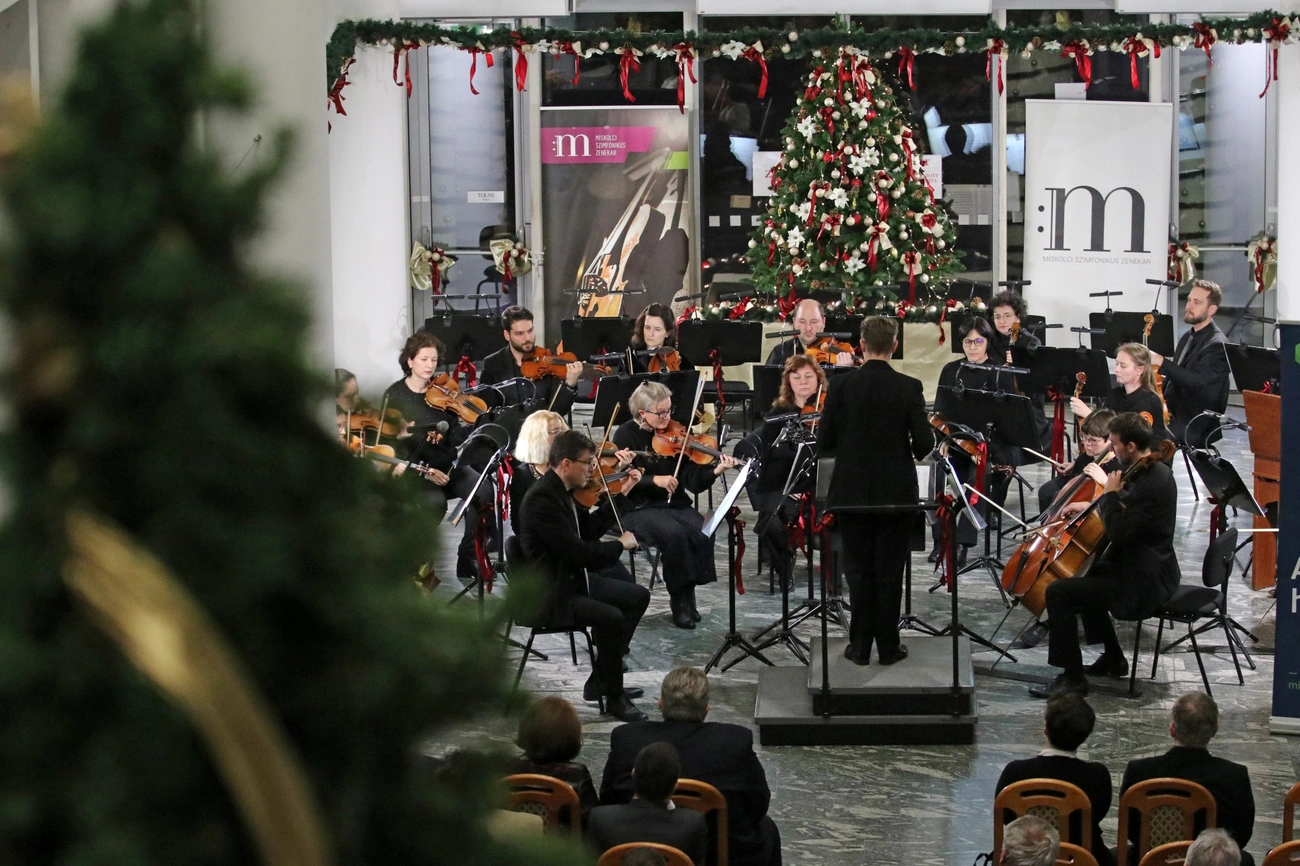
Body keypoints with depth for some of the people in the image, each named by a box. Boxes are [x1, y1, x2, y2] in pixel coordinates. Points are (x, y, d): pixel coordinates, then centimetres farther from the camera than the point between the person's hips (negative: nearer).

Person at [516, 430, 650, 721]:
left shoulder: (562, 491, 6)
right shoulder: (542, 500, -25)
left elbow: (588, 531, 17)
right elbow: (577, 552, -29)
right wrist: (620, 544, -14)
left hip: (572, 580, 11)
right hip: (548, 595, -11)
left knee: (638, 597, 13)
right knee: (612, 617, -27)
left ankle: (600, 680, 16)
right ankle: (614, 697, -9)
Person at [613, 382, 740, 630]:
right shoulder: (626, 435, -4)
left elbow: (693, 481, -2)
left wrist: (714, 471, -20)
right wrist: (655, 480, -26)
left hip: (675, 504, 4)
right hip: (639, 508, -4)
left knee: (704, 532, -26)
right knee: (676, 533, -33)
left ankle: (687, 593, -8)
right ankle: (679, 600, -16)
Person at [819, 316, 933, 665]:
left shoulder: (841, 385, -7)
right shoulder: (909, 388, -9)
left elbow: (823, 444, -5)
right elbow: (924, 443, -10)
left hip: (851, 492, 1)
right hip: (897, 492, -1)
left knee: (859, 570, 10)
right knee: (890, 572, 8)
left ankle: (860, 646, 13)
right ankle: (888, 646, 12)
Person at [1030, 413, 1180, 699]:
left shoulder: (1152, 482, -25)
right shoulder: (1152, 470, 7)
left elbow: (1119, 532, -28)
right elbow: (1130, 512, 24)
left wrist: (1110, 494, -16)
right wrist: (1091, 505, 14)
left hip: (1144, 581, -11)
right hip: (1147, 567, 11)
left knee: (1058, 592, -16)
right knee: (1084, 574, 32)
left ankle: (1072, 677, -9)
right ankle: (1113, 658, 38)